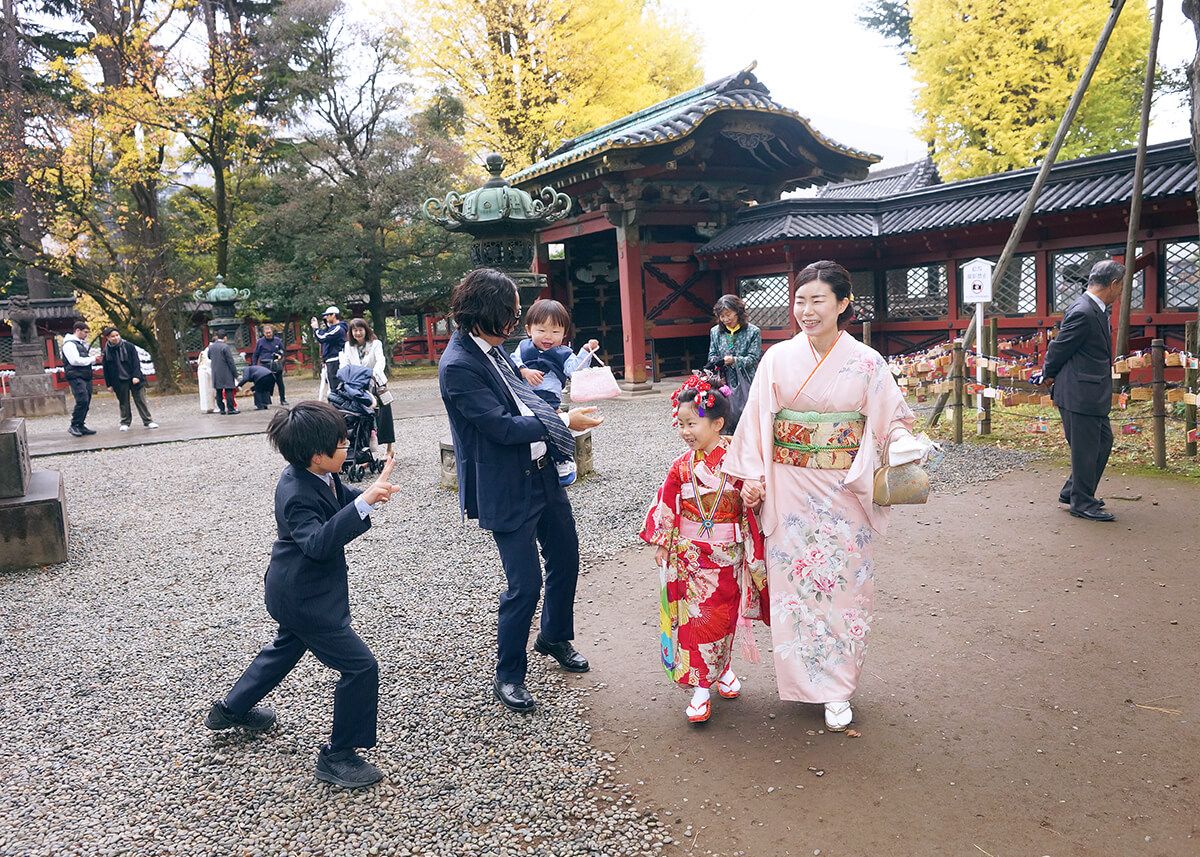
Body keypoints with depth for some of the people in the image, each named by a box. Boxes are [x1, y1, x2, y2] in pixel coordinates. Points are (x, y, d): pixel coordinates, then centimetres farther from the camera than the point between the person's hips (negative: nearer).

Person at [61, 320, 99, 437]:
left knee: (86, 402, 8)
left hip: (86, 376, 9)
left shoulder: (82, 343, 22)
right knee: (82, 401, -18)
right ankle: (73, 426, -10)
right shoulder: (69, 344, -7)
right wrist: (93, 359, -12)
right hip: (76, 377, -9)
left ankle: (80, 426, 14)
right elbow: (75, 360, -18)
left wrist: (95, 360, 6)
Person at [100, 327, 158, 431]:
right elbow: (106, 370, 6)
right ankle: (125, 423, 19)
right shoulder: (106, 352, 1)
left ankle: (148, 421, 4)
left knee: (140, 400, 0)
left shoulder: (129, 346, -2)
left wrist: (136, 376, -12)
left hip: (134, 379, -1)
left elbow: (136, 362, -2)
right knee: (123, 403, 8)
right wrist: (109, 384, 4)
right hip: (119, 382, 1)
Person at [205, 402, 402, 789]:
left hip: (296, 591, 10)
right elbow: (319, 543, -45)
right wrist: (364, 502, -53)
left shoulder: (316, 474, -5)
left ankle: (232, 708, 53)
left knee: (288, 646, 34)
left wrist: (368, 494, -10)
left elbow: (340, 499, 11)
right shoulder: (297, 495, -31)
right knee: (360, 666, -6)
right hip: (306, 598, -10)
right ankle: (338, 756, 8)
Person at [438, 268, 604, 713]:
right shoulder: (458, 365, -21)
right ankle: (508, 676, 17)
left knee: (565, 557, 20)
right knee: (525, 584, -4)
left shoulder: (491, 350, 6)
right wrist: (563, 422, -16)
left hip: (542, 473, 9)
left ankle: (555, 637, 43)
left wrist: (558, 413, 1)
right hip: (507, 489, -9)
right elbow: (503, 426, -23)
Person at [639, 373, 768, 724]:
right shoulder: (683, 465, -4)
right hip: (689, 554, 1)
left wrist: (754, 548, -4)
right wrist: (661, 543, 4)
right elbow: (666, 506, 3)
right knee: (695, 618, 2)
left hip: (727, 554, -1)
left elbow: (752, 505, -3)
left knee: (723, 615, 12)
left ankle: (723, 668, 36)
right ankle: (701, 687, 11)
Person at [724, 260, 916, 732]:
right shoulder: (778, 358, 0)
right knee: (792, 582, 6)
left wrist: (902, 441, -18)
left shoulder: (867, 363, -3)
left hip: (842, 493, -1)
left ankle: (837, 689, 20)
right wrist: (753, 476, -1)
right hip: (789, 490, 1)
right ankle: (801, 678, 25)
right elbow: (756, 422, 2)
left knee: (842, 583, 5)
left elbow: (890, 420, 2)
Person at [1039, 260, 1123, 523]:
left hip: (1094, 393, 10)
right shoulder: (1083, 313, -21)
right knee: (1085, 449, 0)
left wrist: (1051, 376, 15)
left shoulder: (1097, 310, 11)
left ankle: (1072, 492, 29)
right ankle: (1082, 504, 13)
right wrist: (1049, 376, 2)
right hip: (1080, 394, -10)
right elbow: (1058, 348, -14)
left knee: (1103, 441, 18)